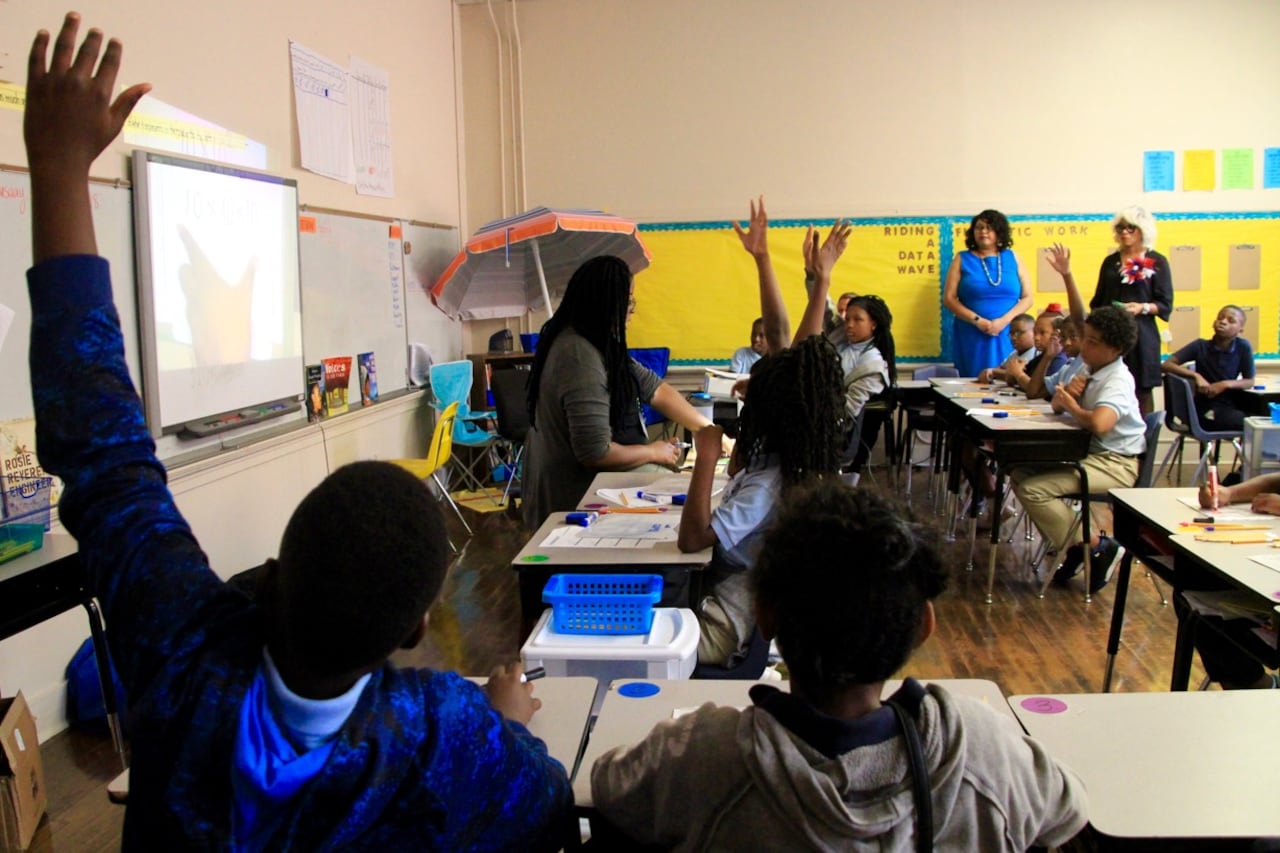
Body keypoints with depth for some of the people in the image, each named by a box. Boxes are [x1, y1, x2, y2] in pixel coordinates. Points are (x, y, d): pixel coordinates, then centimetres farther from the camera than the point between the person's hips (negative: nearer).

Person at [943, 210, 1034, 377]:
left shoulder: (1012, 258, 11)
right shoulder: (962, 259, 7)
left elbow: (1027, 298, 7)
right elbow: (949, 298, 0)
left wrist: (1004, 320, -10)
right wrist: (977, 321, -12)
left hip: (1008, 335, 1)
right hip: (973, 336, -1)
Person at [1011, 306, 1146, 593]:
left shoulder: (1118, 381, -19)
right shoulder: (1091, 370, 8)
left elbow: (1099, 423, -38)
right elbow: (1057, 405, 14)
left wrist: (1072, 406, -17)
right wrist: (1067, 391, -9)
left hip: (1116, 464, -9)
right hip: (1088, 454, 9)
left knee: (1033, 490, -21)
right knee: (1020, 474, 2)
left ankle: (1097, 547, -5)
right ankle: (1072, 545, 8)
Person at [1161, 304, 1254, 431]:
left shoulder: (1243, 347, -3)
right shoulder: (1201, 346, -6)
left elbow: (1249, 382, 3)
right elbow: (1166, 365, -11)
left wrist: (1226, 384, -15)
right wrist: (1196, 376, -23)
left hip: (1230, 407, 3)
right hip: (1206, 411, -3)